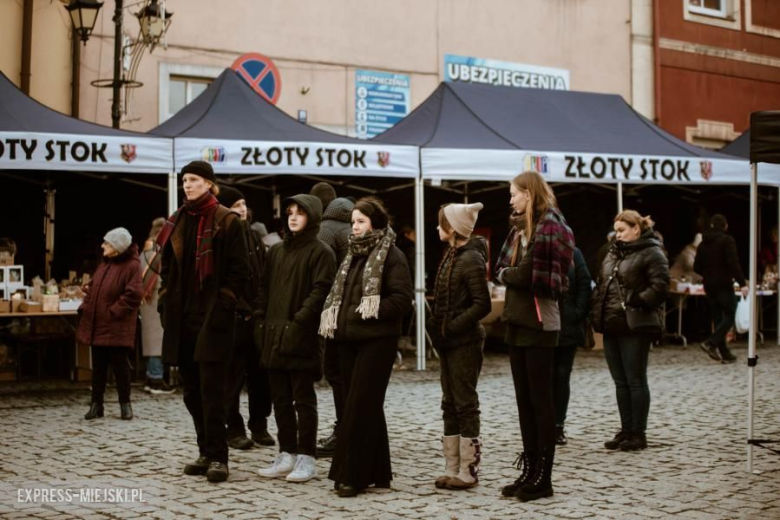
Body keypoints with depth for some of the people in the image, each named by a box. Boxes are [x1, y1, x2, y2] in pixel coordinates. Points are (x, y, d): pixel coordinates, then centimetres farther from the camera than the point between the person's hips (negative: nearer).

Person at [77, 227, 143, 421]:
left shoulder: (131, 266, -12)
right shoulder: (105, 264, 13)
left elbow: (133, 295, -19)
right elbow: (92, 287, 17)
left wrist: (113, 312, -19)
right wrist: (85, 308, 4)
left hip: (117, 327, -7)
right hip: (97, 325, 7)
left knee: (119, 364, 1)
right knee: (98, 365, 10)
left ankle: (125, 404, 13)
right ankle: (96, 404, 17)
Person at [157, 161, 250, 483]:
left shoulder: (226, 222, -4)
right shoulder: (177, 222, 14)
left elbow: (240, 271, -6)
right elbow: (167, 268, 20)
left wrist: (224, 305, -13)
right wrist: (165, 303, 9)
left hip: (212, 319, -6)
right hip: (181, 318, 6)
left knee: (211, 390, -8)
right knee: (192, 390, 9)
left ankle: (217, 457, -3)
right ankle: (207, 453, 18)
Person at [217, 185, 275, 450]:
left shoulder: (254, 237, 15)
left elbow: (264, 276, 14)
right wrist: (244, 309, -14)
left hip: (257, 316, 6)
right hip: (233, 317, -6)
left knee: (260, 374, 8)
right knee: (234, 375, 1)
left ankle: (259, 425, 19)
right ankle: (234, 429, 9)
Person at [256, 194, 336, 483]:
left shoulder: (321, 252, -4)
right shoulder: (276, 251, 17)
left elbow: (320, 291, -13)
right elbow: (264, 288, 17)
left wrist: (299, 322, -20)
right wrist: (261, 323, 7)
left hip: (302, 337, -7)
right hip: (274, 335, 7)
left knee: (303, 399, -1)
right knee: (280, 398, 10)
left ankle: (306, 458, 5)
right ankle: (286, 455, 18)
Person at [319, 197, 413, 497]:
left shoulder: (391, 255, -7)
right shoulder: (353, 255, 16)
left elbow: (402, 299, -15)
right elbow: (338, 293, 21)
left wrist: (372, 311, -19)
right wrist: (334, 317, 3)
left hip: (376, 340, -8)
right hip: (349, 339, 8)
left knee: (359, 407, -8)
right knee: (368, 407, 11)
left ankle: (352, 475, -3)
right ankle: (376, 472, 19)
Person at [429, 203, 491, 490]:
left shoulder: (471, 259, -15)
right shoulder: (450, 255, 11)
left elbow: (482, 304, -20)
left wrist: (452, 326, -19)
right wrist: (437, 326, 5)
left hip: (465, 342, -9)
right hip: (448, 342, 9)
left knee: (465, 404, -2)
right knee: (450, 405, 12)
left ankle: (468, 471, 5)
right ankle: (452, 469, 19)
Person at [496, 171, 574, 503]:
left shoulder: (548, 226, -11)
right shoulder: (528, 227, 18)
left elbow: (529, 275, -19)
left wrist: (504, 275, -3)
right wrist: (508, 274, -5)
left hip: (538, 324, -9)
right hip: (519, 322, 9)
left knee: (540, 402, -3)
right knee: (524, 401, 11)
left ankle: (544, 478, 3)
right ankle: (530, 471, 18)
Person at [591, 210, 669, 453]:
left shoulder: (651, 253, -7)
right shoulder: (613, 254, 18)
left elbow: (659, 287, -17)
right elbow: (601, 285, 22)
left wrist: (633, 304, -20)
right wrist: (597, 311, 7)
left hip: (634, 328, -8)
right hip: (611, 327, 8)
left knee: (635, 380, -1)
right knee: (620, 382, 11)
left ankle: (638, 433, 6)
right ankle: (626, 430, 19)